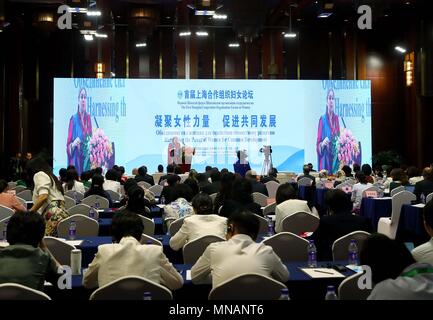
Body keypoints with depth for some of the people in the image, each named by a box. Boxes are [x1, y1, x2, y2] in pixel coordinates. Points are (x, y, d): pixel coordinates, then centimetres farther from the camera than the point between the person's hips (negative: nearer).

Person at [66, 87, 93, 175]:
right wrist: (73, 144, -24)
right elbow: (68, 144, -5)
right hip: (76, 160, -5)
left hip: (87, 159, 5)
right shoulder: (73, 119, -5)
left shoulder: (88, 117, 9)